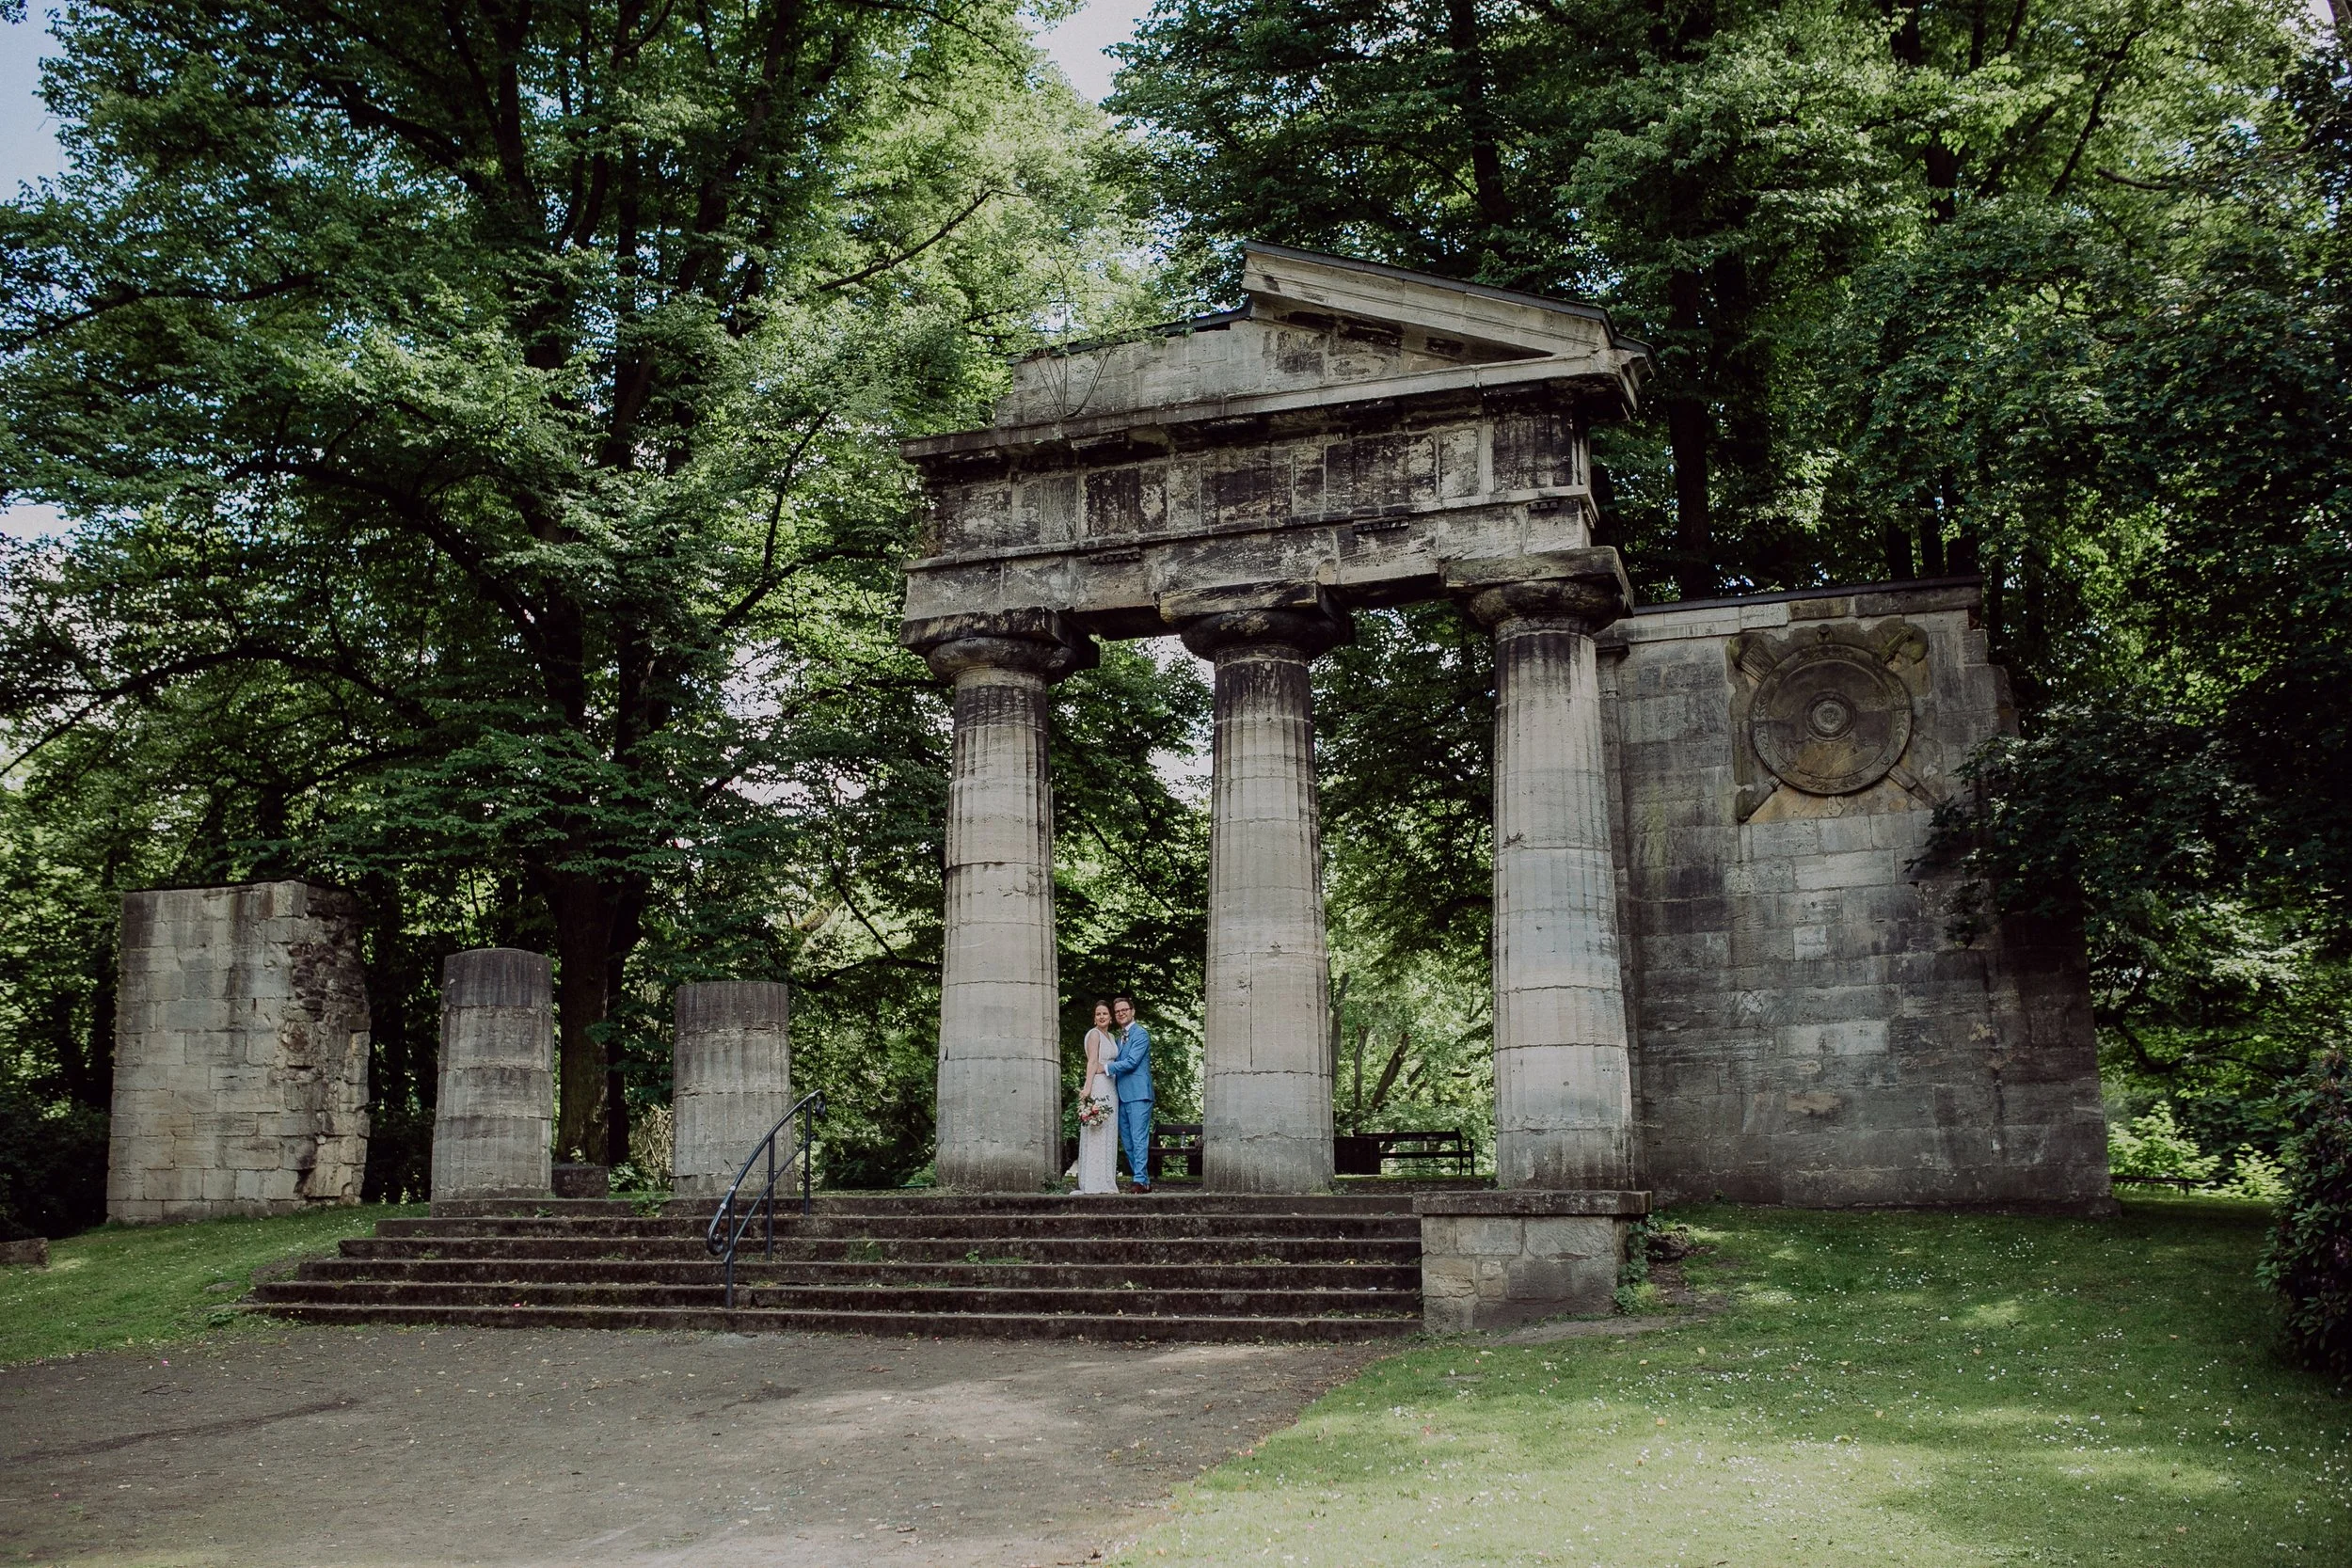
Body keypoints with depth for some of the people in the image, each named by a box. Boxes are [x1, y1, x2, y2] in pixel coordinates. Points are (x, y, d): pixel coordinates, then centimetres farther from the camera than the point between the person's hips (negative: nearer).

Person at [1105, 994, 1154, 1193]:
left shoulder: (1141, 1034, -5)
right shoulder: (1117, 1037, 21)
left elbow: (1131, 1062, -14)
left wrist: (1106, 1068, -9)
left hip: (1137, 1094, -9)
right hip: (1122, 1095, 9)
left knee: (1139, 1139, -12)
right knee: (1127, 1141, 8)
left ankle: (1141, 1181, -14)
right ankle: (1144, 1181, 13)